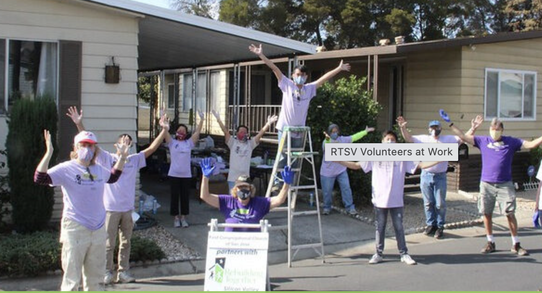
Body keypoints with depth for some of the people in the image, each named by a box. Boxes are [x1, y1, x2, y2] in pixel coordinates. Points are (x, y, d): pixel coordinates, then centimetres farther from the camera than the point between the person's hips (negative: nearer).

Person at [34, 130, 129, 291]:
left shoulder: (99, 169, 8)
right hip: (75, 229, -6)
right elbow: (40, 178, -23)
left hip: (99, 229, 6)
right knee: (72, 279, 0)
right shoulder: (66, 169, -10)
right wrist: (49, 153, -33)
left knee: (95, 278, 17)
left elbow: (112, 177, 30)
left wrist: (122, 157, 21)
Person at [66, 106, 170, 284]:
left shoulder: (135, 160, 7)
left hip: (128, 209, 4)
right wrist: (79, 124, -18)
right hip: (111, 208, -4)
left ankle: (123, 272, 21)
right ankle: (107, 272, 16)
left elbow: (152, 148, 3)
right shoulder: (106, 158, -1)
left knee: (126, 243, 12)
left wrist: (164, 130, -6)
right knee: (108, 244, 4)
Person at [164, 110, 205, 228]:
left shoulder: (189, 143, 6)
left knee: (185, 197, 7)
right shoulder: (172, 143, 2)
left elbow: (197, 132, 1)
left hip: (186, 175, 2)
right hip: (174, 174, -2)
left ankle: (183, 217, 18)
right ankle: (176, 217, 15)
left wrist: (201, 119, -4)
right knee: (175, 196, 5)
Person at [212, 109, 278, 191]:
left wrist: (268, 123, -11)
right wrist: (219, 120, -15)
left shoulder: (250, 144, 7)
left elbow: (260, 134, 0)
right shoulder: (233, 142, 4)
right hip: (232, 178, -2)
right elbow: (225, 131, -5)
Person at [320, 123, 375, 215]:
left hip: (341, 170, 3)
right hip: (327, 172, -3)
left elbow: (354, 137, 10)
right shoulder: (326, 142, -16)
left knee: (346, 189, -1)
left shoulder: (343, 140, -1)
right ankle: (327, 208, 25)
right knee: (327, 191, 4)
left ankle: (350, 208, 8)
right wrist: (327, 139, -64)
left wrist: (365, 131, 14)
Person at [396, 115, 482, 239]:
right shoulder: (423, 138, 6)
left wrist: (473, 129, -16)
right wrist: (403, 127, -13)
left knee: (440, 204, 3)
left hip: (440, 177, -1)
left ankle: (440, 227, 14)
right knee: (428, 203, 10)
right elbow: (408, 138, 3)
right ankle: (430, 224, 22)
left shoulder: (448, 139, 4)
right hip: (426, 176, 1)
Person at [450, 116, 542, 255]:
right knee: (487, 214, 6)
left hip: (505, 185, -2)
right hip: (486, 185, 2)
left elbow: (531, 144, 1)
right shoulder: (483, 141, 7)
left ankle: (516, 244, 7)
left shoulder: (511, 142, 5)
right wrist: (451, 125, 2)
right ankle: (490, 243, 19)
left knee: (510, 214, -3)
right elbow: (464, 137, 7)